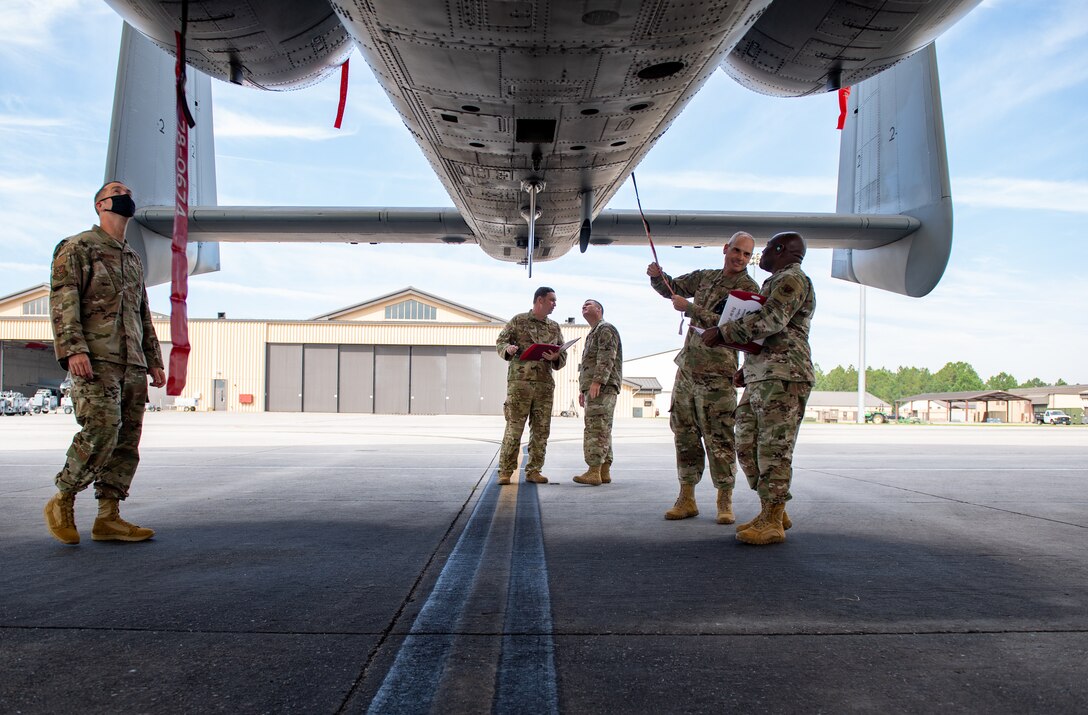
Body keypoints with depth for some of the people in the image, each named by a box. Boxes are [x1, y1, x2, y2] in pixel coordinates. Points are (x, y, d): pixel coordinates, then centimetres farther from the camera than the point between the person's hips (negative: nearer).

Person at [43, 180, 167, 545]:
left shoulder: (133, 259, 24)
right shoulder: (76, 248, 3)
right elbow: (63, 300, -8)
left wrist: (154, 360, 20)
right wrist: (72, 348, -20)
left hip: (133, 364, 7)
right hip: (95, 361, -7)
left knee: (127, 441, 3)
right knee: (101, 432, -15)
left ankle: (108, 518, 8)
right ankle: (62, 502, 5)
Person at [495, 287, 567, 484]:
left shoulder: (554, 327, 17)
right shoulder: (518, 321, 6)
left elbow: (563, 355, 16)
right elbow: (500, 342, 6)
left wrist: (556, 358, -7)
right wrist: (508, 349, -16)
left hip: (545, 384, 4)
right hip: (520, 381, -4)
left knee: (541, 429, 4)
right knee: (514, 428, -5)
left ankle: (533, 471, 13)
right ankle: (505, 471, 2)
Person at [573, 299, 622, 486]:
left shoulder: (606, 329, -3)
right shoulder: (592, 334, 28)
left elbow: (607, 358, -16)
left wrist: (597, 381, -25)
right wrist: (583, 389, 23)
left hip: (602, 387, -10)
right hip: (593, 388, 10)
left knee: (596, 428, -15)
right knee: (602, 430, 8)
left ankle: (594, 472, -20)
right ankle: (604, 472, 9)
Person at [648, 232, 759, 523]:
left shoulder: (749, 289, -5)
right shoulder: (705, 277, 15)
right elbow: (672, 288, 26)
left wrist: (690, 308, -16)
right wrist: (657, 276, 4)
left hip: (716, 373, -6)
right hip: (687, 366, 6)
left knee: (718, 438, -5)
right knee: (684, 433, 7)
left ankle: (725, 502, 5)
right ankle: (686, 499, 14)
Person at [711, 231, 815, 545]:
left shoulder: (792, 280, -7)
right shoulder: (776, 282, 26)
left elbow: (769, 321, -21)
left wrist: (723, 333, -15)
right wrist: (748, 368, 25)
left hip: (783, 376, -10)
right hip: (761, 377, 10)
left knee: (774, 448, -9)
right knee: (750, 446, 9)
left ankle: (772, 522, -5)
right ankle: (773, 512, 17)